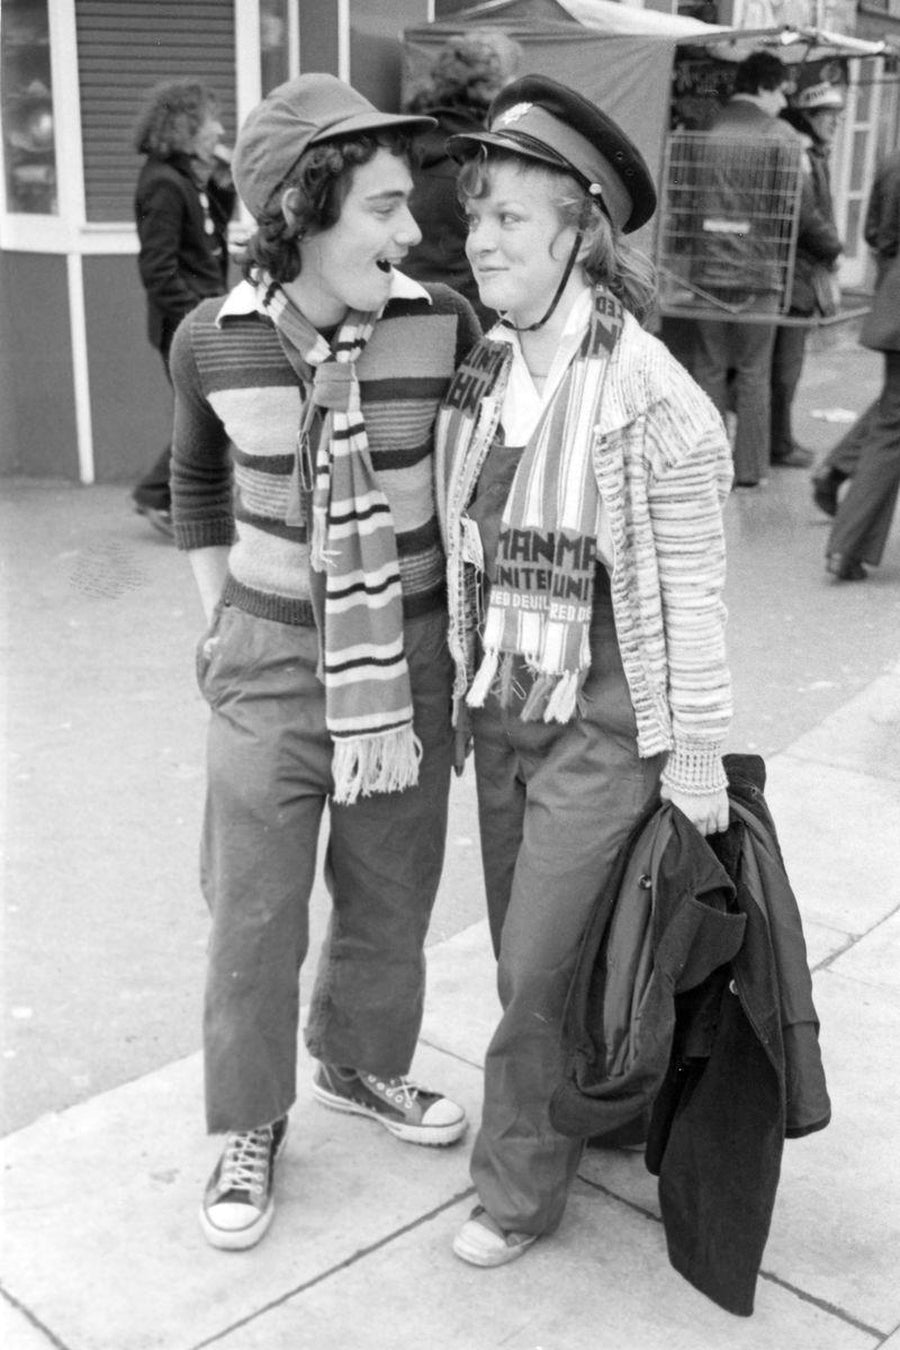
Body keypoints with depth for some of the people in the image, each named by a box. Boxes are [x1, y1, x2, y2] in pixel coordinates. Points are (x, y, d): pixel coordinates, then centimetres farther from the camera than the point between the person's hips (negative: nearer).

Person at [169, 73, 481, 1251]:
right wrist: (219, 619, 6)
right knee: (255, 920, 10)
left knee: (391, 902, 18)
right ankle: (252, 1122, 35)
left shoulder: (442, 325, -11)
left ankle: (361, 1066, 47)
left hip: (409, 665, 1)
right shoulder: (212, 340, -9)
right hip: (271, 667, -1)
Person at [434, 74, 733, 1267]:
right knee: (530, 954, 19)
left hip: (602, 736, -6)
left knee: (539, 973, 4)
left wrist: (696, 760, -11)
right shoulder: (482, 376, 0)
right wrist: (471, 689, 12)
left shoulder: (653, 402, -20)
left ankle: (519, 1189, 27)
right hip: (501, 719, 6)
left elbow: (692, 597, -15)